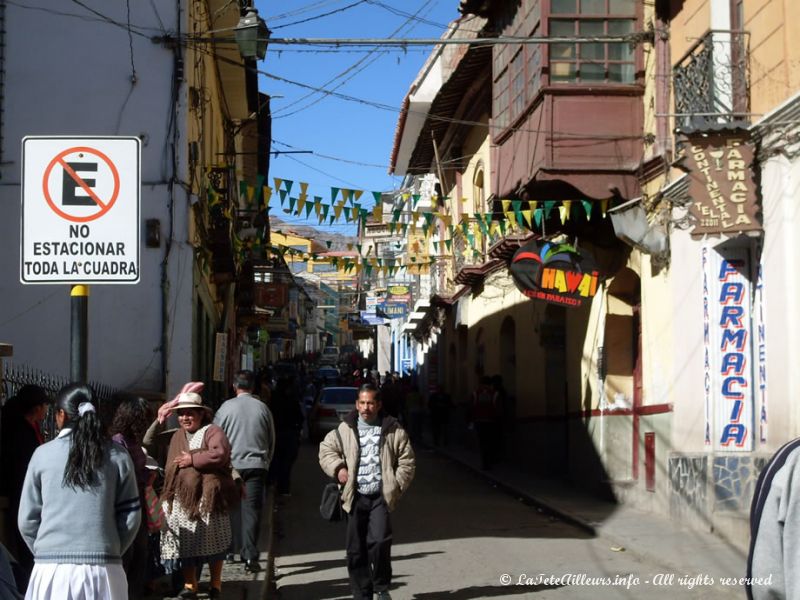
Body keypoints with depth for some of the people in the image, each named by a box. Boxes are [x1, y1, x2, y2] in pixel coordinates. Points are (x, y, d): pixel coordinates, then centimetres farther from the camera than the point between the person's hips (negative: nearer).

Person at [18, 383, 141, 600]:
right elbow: (131, 517, 4)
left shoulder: (43, 454, 1)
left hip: (52, 570, 0)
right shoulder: (118, 456, 3)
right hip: (103, 570, 1)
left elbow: (27, 519, 5)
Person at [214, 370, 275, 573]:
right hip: (257, 464, 0)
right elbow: (272, 439, 9)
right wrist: (266, 460, 22)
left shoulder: (227, 407, -3)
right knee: (252, 509, -1)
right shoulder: (262, 408, 1)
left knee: (233, 508, 13)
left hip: (232, 464, 0)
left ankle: (232, 549, 18)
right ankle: (250, 556, -7)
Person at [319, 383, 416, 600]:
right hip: (355, 497, 2)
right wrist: (337, 468, -3)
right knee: (355, 549, 5)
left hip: (381, 496, -2)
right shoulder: (345, 429, 6)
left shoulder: (393, 430, 2)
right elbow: (326, 449, 15)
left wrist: (397, 486, -3)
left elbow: (406, 461, 7)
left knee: (379, 541, -18)